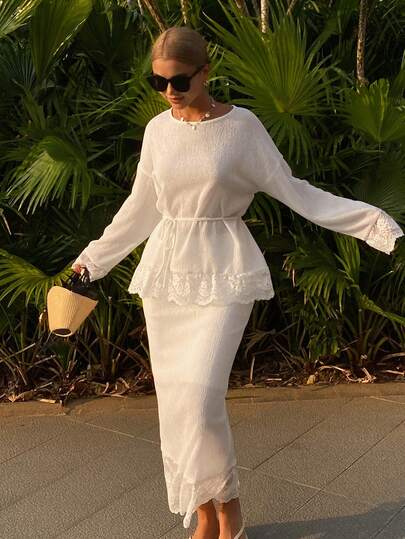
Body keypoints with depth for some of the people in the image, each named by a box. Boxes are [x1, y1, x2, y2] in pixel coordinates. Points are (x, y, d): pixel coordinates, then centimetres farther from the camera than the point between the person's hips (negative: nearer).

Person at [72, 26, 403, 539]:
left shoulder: (241, 126, -5)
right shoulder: (158, 129, 6)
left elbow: (294, 191, -3)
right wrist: (93, 259, 23)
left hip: (224, 275, -4)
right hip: (166, 272, 5)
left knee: (199, 395, -16)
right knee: (174, 400, 5)